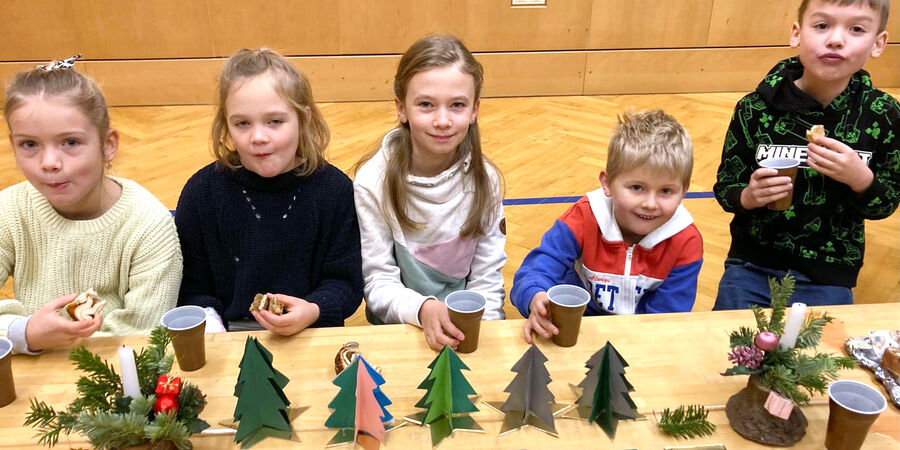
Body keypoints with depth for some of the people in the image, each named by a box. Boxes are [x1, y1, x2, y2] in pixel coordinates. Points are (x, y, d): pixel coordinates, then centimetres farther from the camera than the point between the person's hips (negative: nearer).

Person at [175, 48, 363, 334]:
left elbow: (345, 281, -1)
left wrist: (313, 311, -20)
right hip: (230, 333, 2)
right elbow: (193, 288, 5)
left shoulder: (334, 188, -4)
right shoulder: (202, 191, 0)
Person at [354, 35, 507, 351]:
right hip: (398, 333, -2)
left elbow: (487, 277, 1)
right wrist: (422, 309, -27)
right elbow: (378, 283, -9)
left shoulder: (485, 179, -2)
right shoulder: (373, 182, -10)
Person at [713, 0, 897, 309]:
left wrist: (861, 178, -21)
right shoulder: (755, 109, -11)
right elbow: (725, 187, -3)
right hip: (753, 263, 0)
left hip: (828, 278, 1)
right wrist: (748, 197, -25)